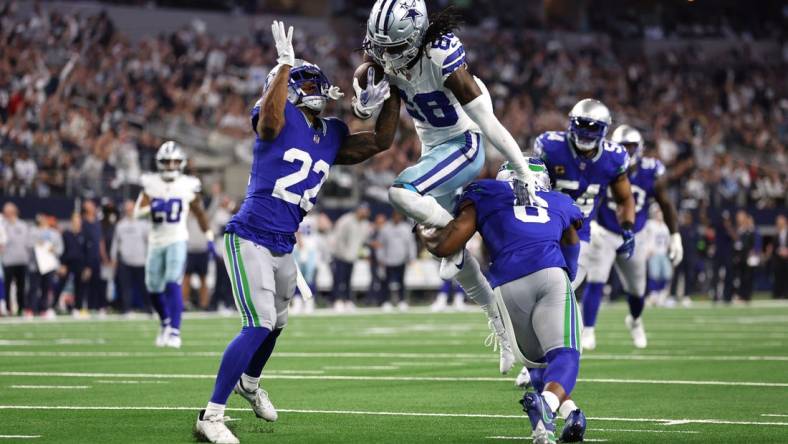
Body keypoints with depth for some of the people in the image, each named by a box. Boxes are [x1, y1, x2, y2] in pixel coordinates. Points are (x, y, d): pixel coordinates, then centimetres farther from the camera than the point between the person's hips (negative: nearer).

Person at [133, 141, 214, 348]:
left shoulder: (188, 186, -2)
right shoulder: (151, 184, 0)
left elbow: (200, 213, 8)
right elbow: (138, 211, -4)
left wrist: (210, 238, 5)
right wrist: (152, 208, -25)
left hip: (177, 241, -3)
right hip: (156, 241, 3)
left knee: (173, 285, -18)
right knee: (154, 288, 11)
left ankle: (174, 331, -18)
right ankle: (165, 322, 36)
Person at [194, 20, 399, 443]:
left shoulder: (333, 136, 11)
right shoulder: (281, 117, -10)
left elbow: (380, 141, 17)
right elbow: (269, 119, -35)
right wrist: (285, 62, -31)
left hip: (284, 247, 8)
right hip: (250, 238, -8)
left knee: (275, 323, 25)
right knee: (259, 325, -17)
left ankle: (249, 383, 54)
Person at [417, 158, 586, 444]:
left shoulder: (484, 196, 25)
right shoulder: (560, 204, 31)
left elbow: (445, 247, 18)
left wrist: (424, 235, 38)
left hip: (508, 286, 0)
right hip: (551, 275, 0)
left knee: (535, 360, 20)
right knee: (563, 355, -9)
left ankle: (568, 411, -2)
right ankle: (547, 404, -40)